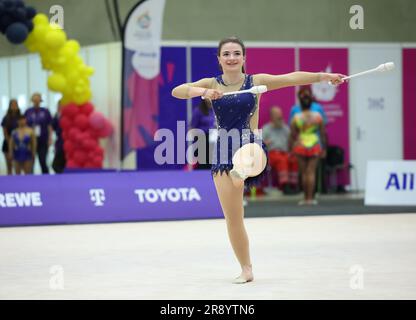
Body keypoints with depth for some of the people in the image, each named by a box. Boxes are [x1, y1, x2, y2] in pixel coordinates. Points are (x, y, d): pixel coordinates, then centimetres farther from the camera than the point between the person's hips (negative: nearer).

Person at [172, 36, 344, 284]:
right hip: (223, 152, 0)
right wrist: (203, 92, -29)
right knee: (233, 218, 2)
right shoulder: (211, 84, 3)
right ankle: (246, 269, 12)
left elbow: (292, 77, -5)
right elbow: (177, 91, -10)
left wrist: (325, 76, -15)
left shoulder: (256, 81, 2)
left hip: (251, 145, 0)